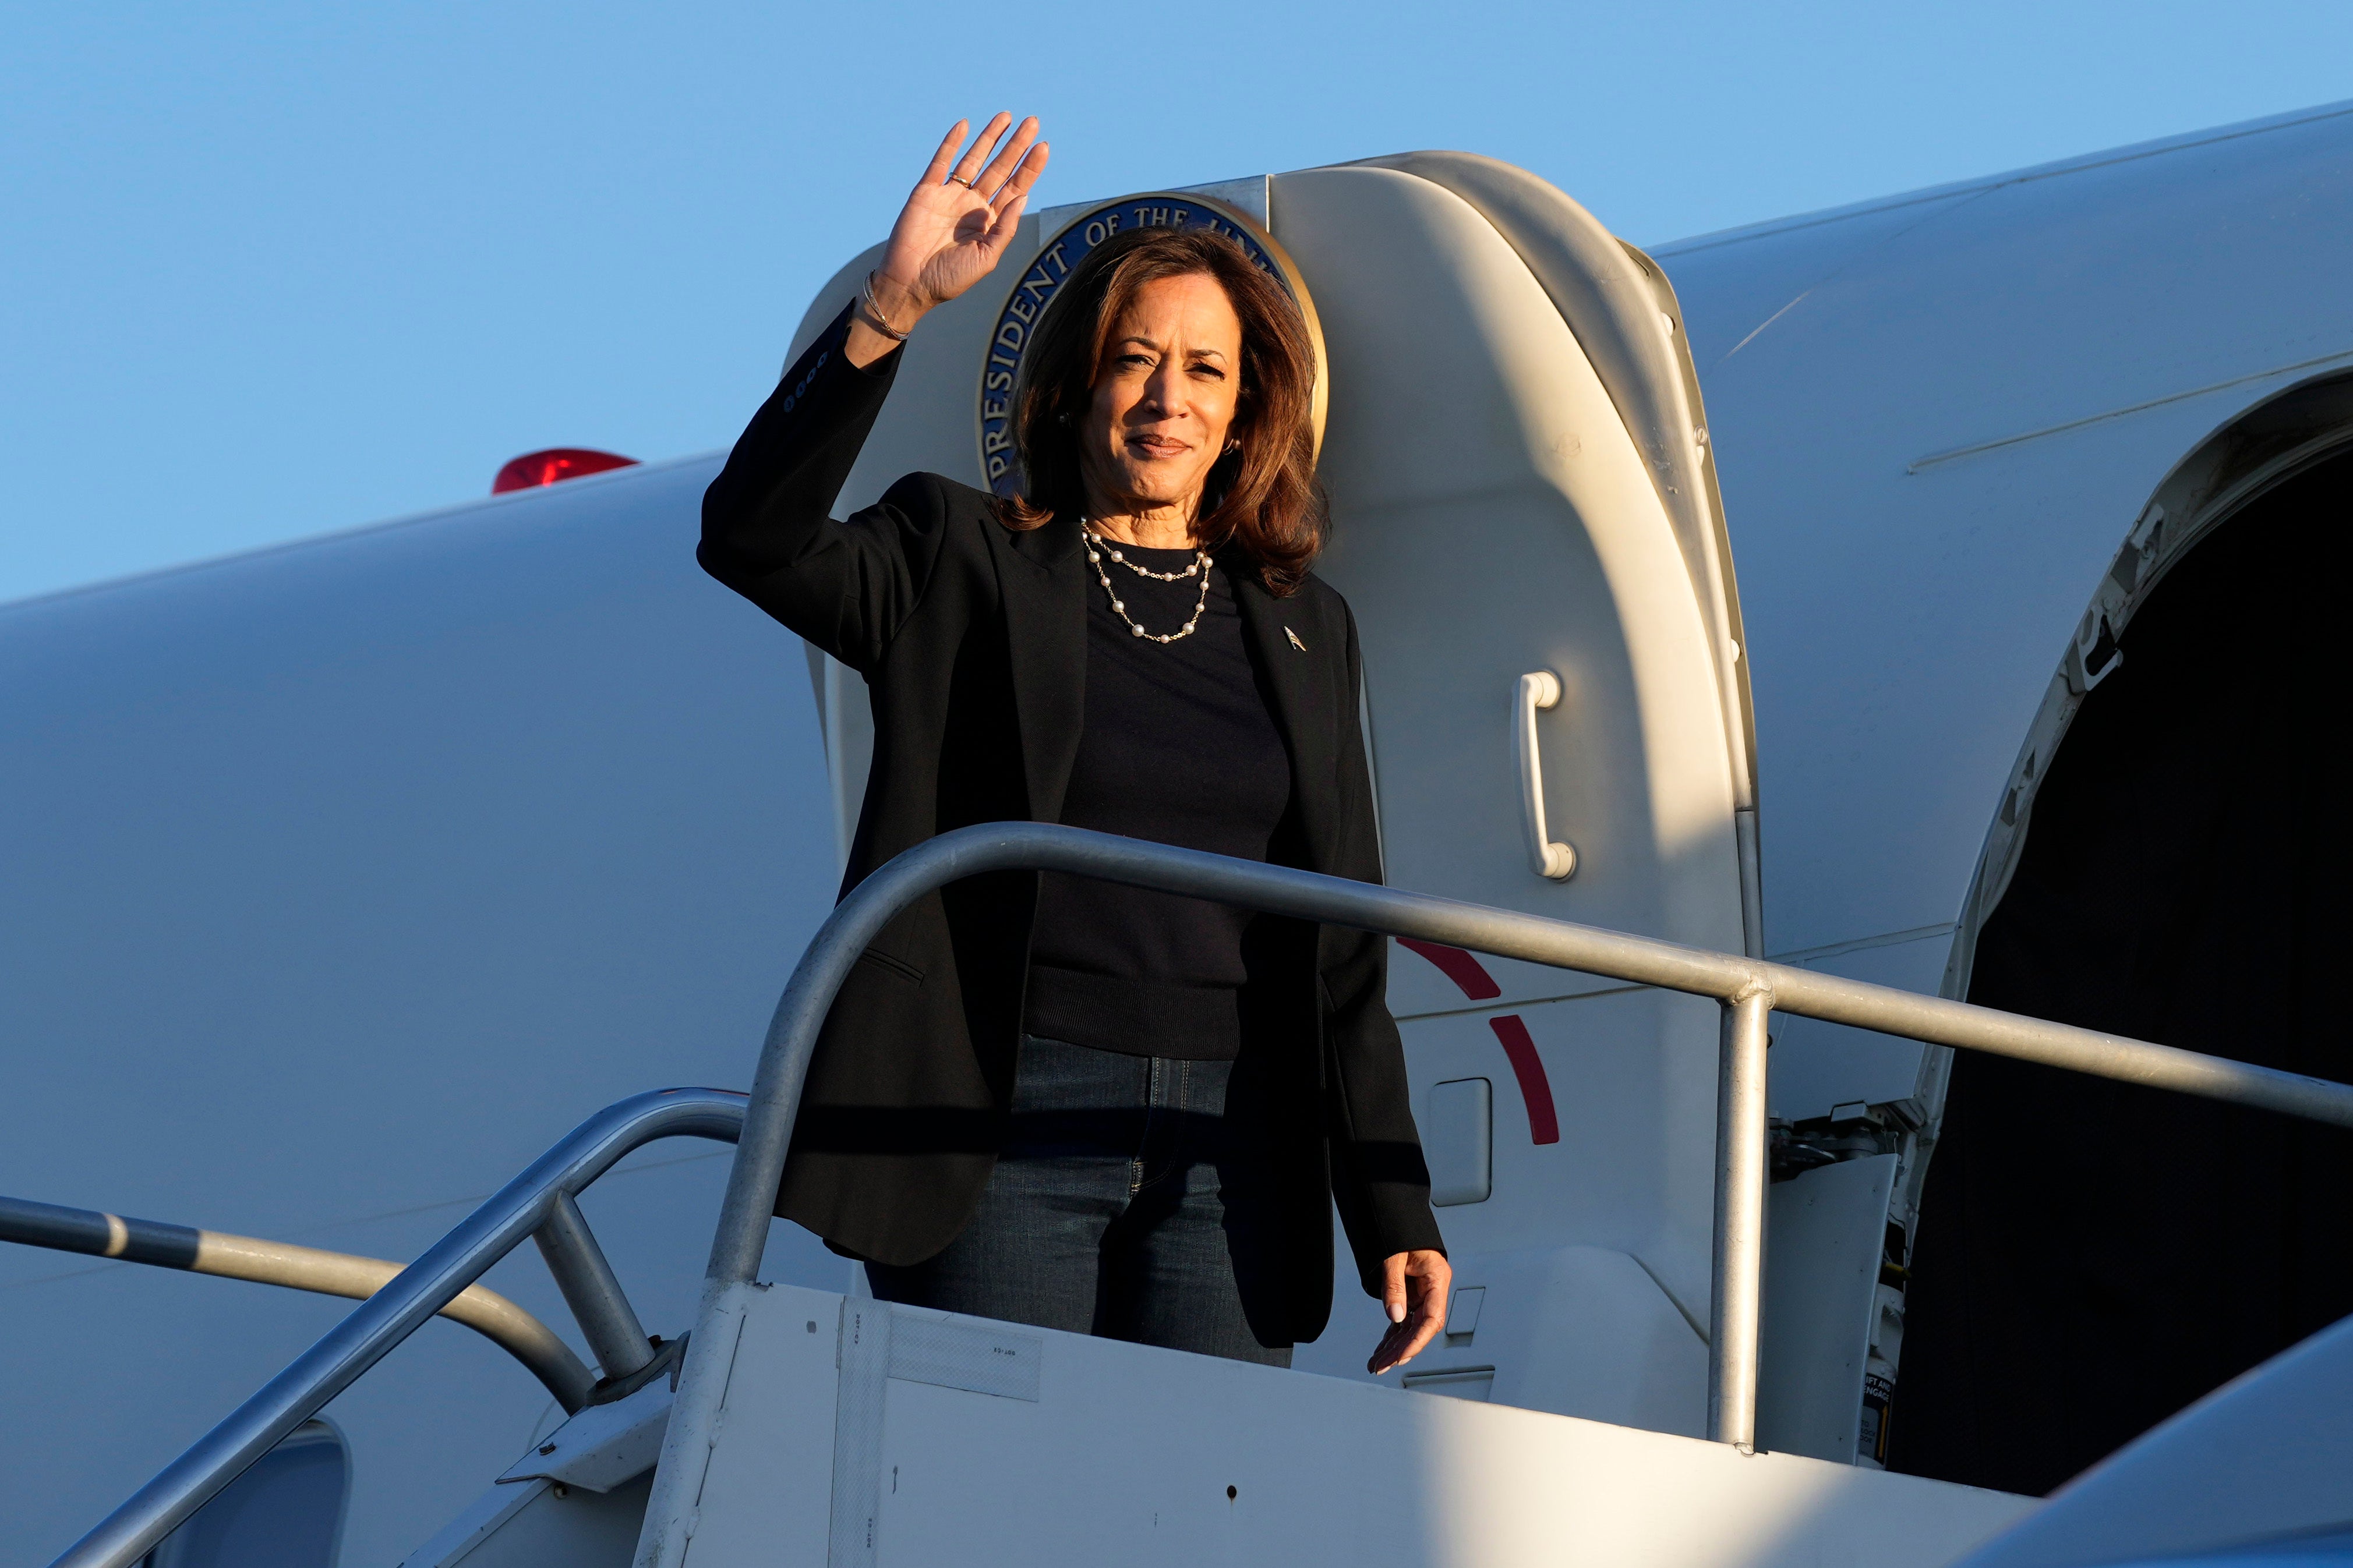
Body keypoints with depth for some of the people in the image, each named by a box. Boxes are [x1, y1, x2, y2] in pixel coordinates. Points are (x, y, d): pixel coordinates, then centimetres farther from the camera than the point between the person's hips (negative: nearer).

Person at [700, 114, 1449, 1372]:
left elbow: (1343, 948, 17)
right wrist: (886, 313, -23)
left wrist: (1393, 1211, 10)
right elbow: (753, 537, -12)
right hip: (1005, 1129, -3)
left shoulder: (1303, 631, 17)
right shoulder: (963, 564, 8)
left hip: (1226, 1159, 3)